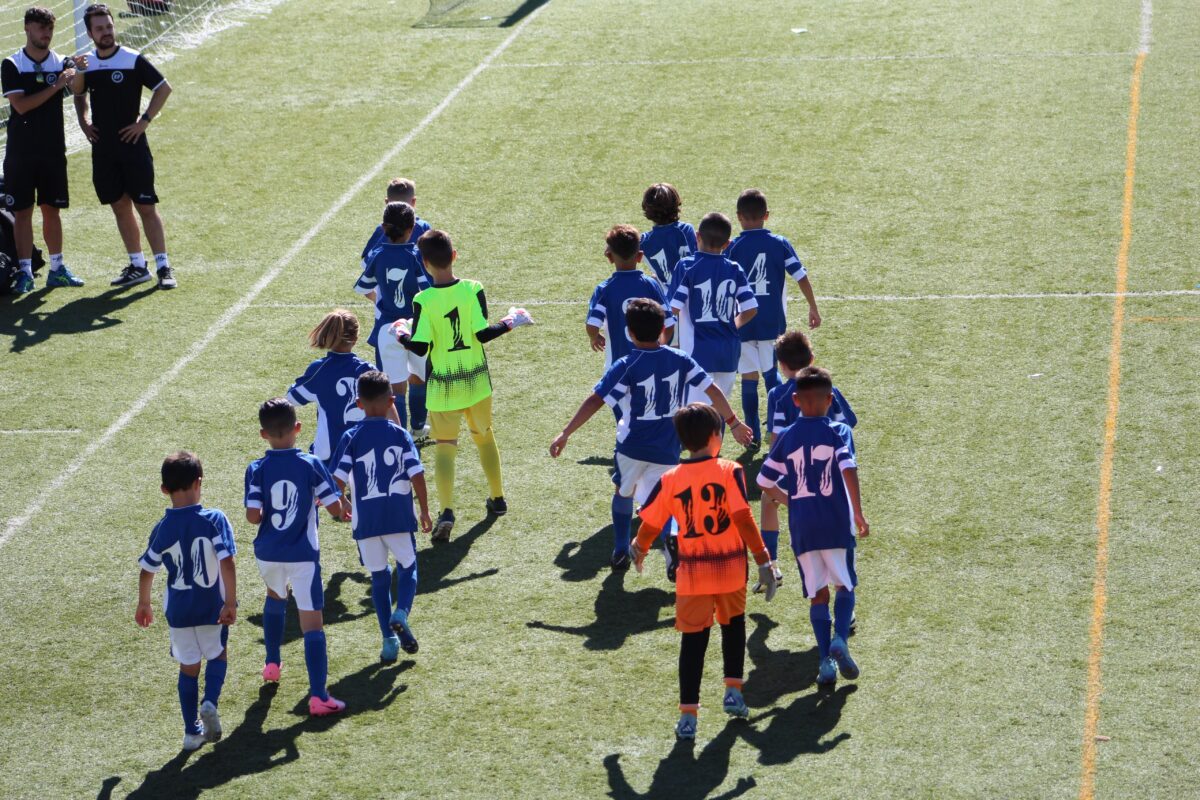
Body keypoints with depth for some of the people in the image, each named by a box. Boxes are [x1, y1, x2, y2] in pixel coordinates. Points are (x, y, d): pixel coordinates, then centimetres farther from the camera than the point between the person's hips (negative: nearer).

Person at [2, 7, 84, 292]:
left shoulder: (61, 63, 5)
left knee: (51, 209, 9)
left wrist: (79, 72, -25)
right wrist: (55, 87, -19)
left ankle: (57, 269, 17)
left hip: (53, 150, 3)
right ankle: (25, 272, 3)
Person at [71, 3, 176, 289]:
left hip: (133, 145, -5)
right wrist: (83, 122, 10)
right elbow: (79, 94, 25)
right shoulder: (86, 64, 7)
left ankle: (164, 267, -1)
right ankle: (138, 267, 15)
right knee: (120, 207, 8)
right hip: (103, 149, 5)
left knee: (146, 207, -5)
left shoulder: (133, 60, -8)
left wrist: (144, 120, -10)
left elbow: (164, 88, -5)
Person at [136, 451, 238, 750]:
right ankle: (210, 702, -4)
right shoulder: (215, 520, -13)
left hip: (178, 610, 1)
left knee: (188, 666, 16)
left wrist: (143, 604, 17)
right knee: (218, 654, 22)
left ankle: (193, 730, 18)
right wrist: (230, 602, -14)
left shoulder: (163, 528, -6)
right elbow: (227, 563, -19)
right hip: (212, 607, -1)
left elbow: (147, 570, 2)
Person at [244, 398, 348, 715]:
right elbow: (335, 507, -10)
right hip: (303, 554, -2)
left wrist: (267, 516, 8)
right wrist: (328, 505, 12)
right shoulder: (311, 465, -9)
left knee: (275, 595, 35)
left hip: (268, 553, 3)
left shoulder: (257, 470, -7)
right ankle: (318, 695, -14)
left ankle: (273, 663, 42)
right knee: (312, 622, -4)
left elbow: (253, 516, -14)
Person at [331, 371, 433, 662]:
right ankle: (401, 613, -11)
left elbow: (338, 479, -7)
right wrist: (425, 510, 6)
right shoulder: (401, 435, -1)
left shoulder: (351, 438, -3)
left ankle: (389, 638, 7)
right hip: (400, 515, 0)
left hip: (366, 519, 0)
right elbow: (417, 476, -6)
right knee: (408, 567, 17)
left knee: (379, 576, 12)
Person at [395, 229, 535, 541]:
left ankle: (446, 512, -16)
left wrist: (402, 336, 5)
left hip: (442, 386, -3)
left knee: (444, 447, 1)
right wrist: (510, 322, 4)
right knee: (484, 436, 23)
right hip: (477, 381, 3)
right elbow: (483, 334, -13)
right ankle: (497, 499, 37)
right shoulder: (473, 290, -11)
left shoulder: (423, 301, -16)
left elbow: (420, 347, -16)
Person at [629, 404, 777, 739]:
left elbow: (650, 524, 0)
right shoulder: (729, 471, -9)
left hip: (692, 571, 0)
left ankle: (688, 714, 0)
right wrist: (763, 560, -9)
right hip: (731, 568, 0)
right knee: (733, 625, 25)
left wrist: (638, 549, 22)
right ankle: (733, 689, 20)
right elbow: (743, 519, -15)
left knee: (693, 638, 4)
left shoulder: (670, 479, -4)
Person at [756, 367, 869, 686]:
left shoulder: (787, 438, 5)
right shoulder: (836, 432, -3)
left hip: (802, 527, 2)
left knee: (818, 594, 10)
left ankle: (826, 660, 0)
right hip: (836, 524, -2)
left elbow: (765, 482, 7)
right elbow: (849, 470, -17)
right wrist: (858, 513, -11)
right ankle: (839, 639, -13)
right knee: (846, 585, 13)